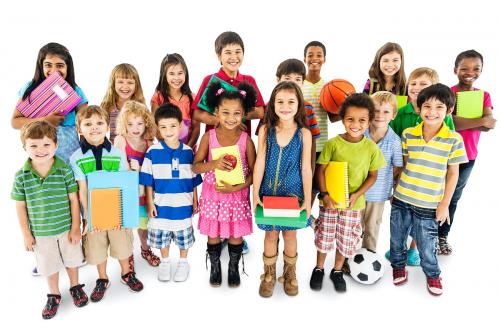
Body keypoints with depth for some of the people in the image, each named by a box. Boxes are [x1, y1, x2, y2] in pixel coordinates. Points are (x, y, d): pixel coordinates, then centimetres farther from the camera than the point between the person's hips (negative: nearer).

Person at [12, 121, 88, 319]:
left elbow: (73, 200, -8)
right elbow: (20, 207, -3)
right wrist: (27, 234, 0)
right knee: (49, 265, 18)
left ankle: (75, 287, 44)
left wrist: (75, 227, -6)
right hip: (41, 232, 1)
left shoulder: (65, 170, -15)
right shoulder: (21, 176, -11)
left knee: (72, 259, 18)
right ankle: (54, 295, 41)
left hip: (67, 228, -1)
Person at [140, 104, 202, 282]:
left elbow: (193, 180, 4)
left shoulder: (188, 151, -4)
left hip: (183, 205, 1)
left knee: (184, 237, 15)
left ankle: (183, 262, 37)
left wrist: (195, 201, 6)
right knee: (162, 236, 15)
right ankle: (165, 261, 39)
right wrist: (150, 203, -4)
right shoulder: (153, 152, -10)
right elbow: (148, 181, -4)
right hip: (161, 205, -1)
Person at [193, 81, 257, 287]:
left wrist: (236, 187, -18)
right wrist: (214, 164, -23)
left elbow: (253, 172, -4)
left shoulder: (246, 140, -9)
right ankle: (214, 267, 37)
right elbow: (195, 167, -4)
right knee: (213, 233, 13)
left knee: (236, 234, 12)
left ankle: (234, 268, 37)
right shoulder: (209, 137, -7)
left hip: (237, 195, 0)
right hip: (213, 194, 1)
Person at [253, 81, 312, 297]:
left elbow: (306, 168, -4)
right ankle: (269, 275, 33)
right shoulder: (266, 130, -7)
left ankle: (289, 274, 37)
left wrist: (307, 200, -4)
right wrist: (255, 194, -6)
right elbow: (260, 163, -5)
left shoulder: (304, 133, -8)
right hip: (269, 191, 0)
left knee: (290, 233, 14)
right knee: (271, 234, 12)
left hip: (293, 192, 0)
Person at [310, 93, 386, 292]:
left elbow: (373, 175, 1)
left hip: (354, 203, 1)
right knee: (324, 236, 12)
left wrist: (356, 195, -11)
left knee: (346, 239, 14)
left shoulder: (371, 148, -7)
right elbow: (321, 170, -6)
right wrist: (324, 194, -16)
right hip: (330, 200, -1)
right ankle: (319, 269, 35)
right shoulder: (333, 143, -12)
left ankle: (337, 271, 37)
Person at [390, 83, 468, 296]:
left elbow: (453, 174, -3)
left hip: (429, 204, -2)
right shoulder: (408, 134, -4)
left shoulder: (454, 139, -9)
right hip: (401, 199, 2)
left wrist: (444, 204, -4)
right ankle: (398, 266, 41)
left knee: (426, 244, 10)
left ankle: (432, 274, 37)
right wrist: (394, 189, 8)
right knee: (397, 238, 16)